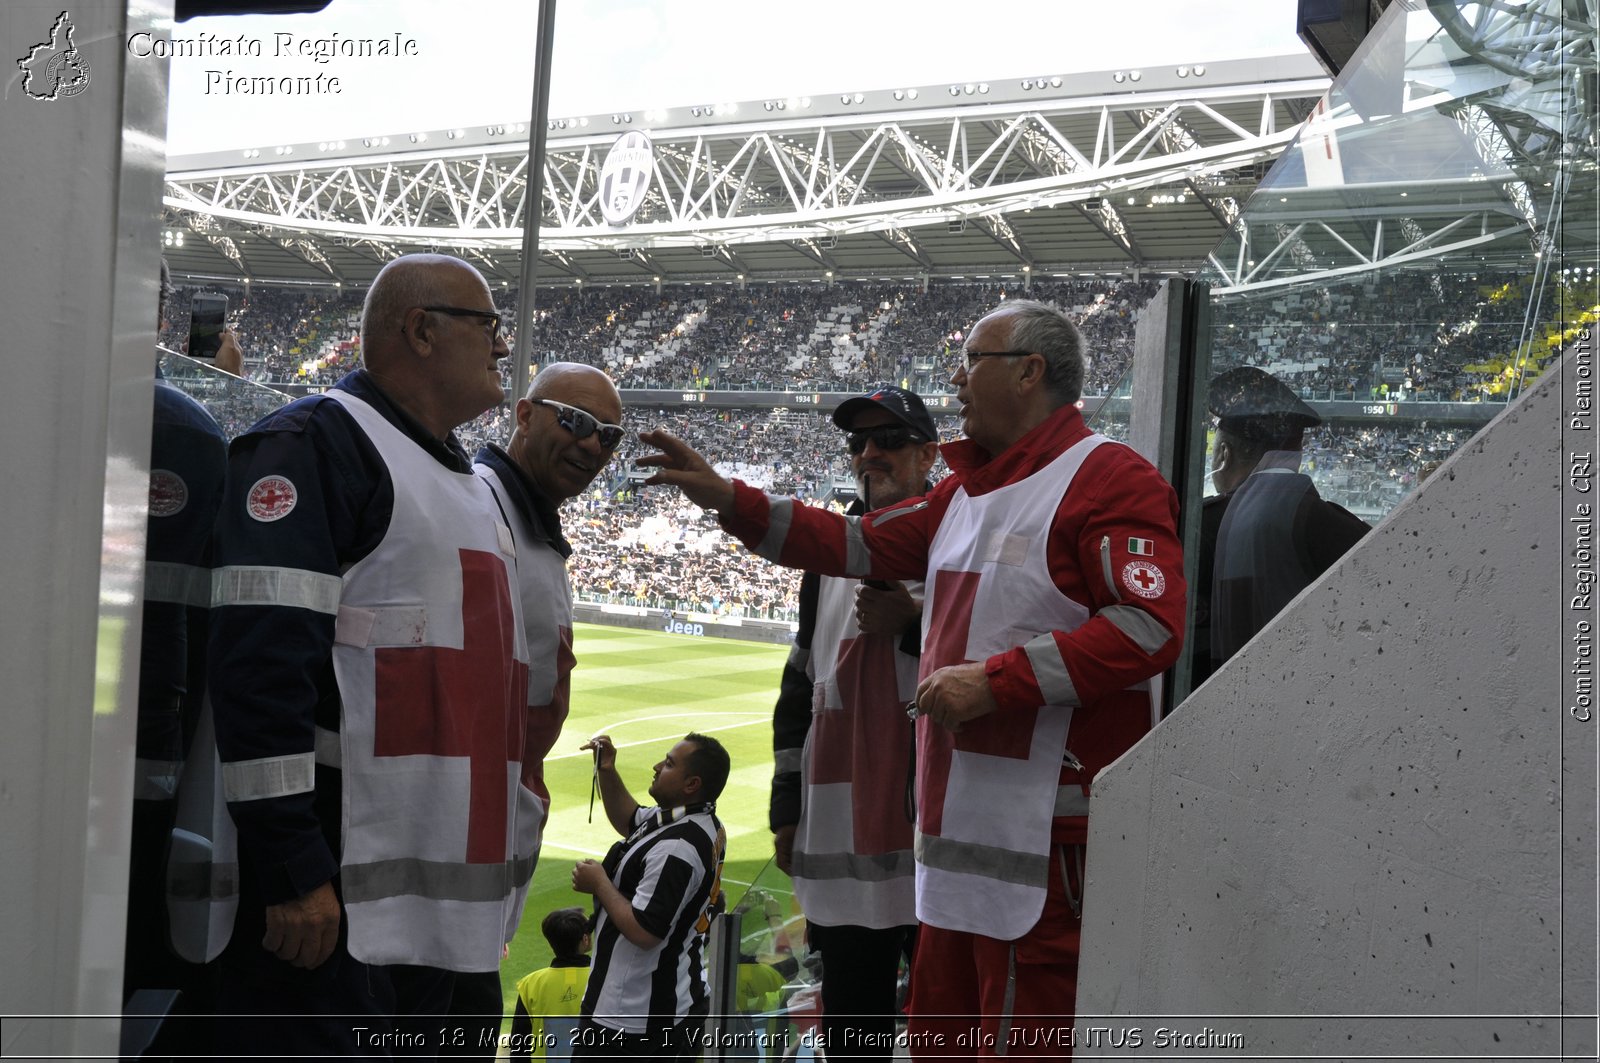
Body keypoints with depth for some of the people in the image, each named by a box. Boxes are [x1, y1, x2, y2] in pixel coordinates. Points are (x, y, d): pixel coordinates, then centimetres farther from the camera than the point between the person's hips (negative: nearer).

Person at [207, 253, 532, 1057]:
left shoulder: (471, 486, 21)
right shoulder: (318, 443, -8)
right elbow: (259, 665, -18)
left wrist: (502, 874, 23)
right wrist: (293, 869, -22)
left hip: (434, 896, 9)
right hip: (328, 898, -9)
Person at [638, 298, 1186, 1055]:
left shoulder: (1107, 478, -9)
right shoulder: (965, 490, 19)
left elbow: (1150, 625, -19)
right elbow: (863, 544, 22)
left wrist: (994, 680, -20)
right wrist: (724, 498, 15)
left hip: (1045, 831, -9)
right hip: (959, 822, 9)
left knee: (1023, 1040, -5)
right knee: (937, 1035, 16)